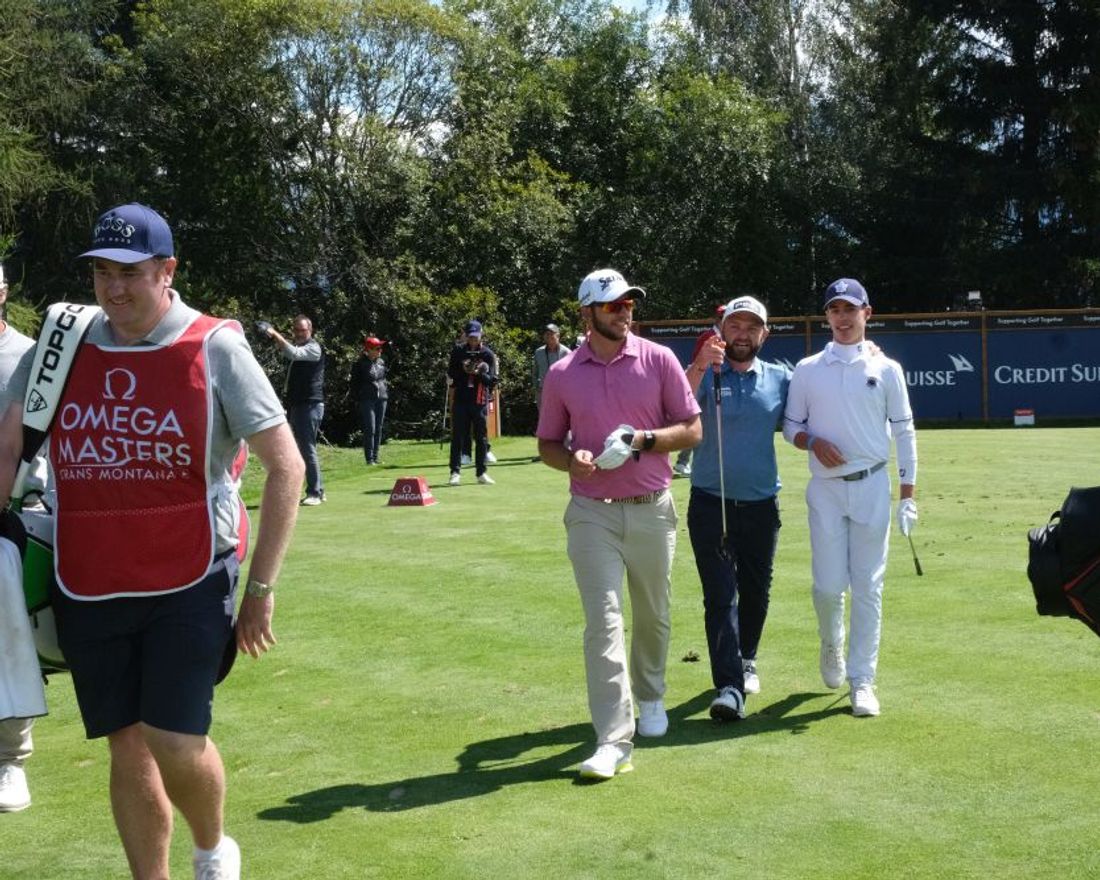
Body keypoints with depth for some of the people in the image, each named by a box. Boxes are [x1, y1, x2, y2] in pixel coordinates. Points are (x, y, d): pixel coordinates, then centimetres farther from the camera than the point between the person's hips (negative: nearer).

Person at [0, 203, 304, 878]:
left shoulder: (215, 348, -6)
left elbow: (286, 467, -5)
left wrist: (262, 586, -7)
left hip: (191, 582, -3)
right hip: (87, 587, 4)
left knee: (175, 743, -8)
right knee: (128, 748, 9)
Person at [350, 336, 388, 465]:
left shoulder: (381, 362, 10)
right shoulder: (360, 364, -6)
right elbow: (354, 383, -1)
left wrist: (386, 393, 10)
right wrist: (359, 398, -6)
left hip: (381, 398, 6)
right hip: (367, 400, -6)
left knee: (378, 429, 7)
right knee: (370, 429, -10)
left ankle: (375, 457, 13)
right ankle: (369, 459, -7)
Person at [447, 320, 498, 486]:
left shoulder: (488, 354, 3)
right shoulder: (458, 351, 6)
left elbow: (492, 380, -2)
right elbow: (450, 373, 5)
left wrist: (479, 373, -21)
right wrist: (464, 370, -14)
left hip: (480, 400, 0)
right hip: (461, 399, 0)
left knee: (481, 437, 6)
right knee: (457, 436, -3)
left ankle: (481, 473, 13)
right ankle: (455, 472, -2)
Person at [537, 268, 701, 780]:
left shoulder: (659, 359, 0)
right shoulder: (562, 374, 2)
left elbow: (692, 430, 2)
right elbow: (547, 445, 10)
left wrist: (645, 440, -16)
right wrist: (571, 460, -13)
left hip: (652, 510, 1)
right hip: (592, 513, -1)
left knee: (653, 617, 15)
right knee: (602, 623, -10)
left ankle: (649, 696, 41)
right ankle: (613, 741, -12)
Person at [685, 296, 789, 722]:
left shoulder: (780, 379, 6)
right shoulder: (704, 373, -2)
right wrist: (699, 367, -38)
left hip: (761, 505, 3)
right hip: (710, 504, -3)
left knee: (756, 591, 15)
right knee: (720, 594, -10)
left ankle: (745, 660, 37)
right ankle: (729, 688, -13)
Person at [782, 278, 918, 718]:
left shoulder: (886, 369, 5)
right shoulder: (807, 369, 7)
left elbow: (904, 433, 6)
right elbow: (790, 426, 11)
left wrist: (908, 496, 0)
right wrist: (812, 441, -12)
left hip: (872, 486, 0)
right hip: (825, 488, 0)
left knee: (868, 587, -1)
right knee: (828, 585, -3)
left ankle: (862, 681, 7)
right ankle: (831, 644, 29)